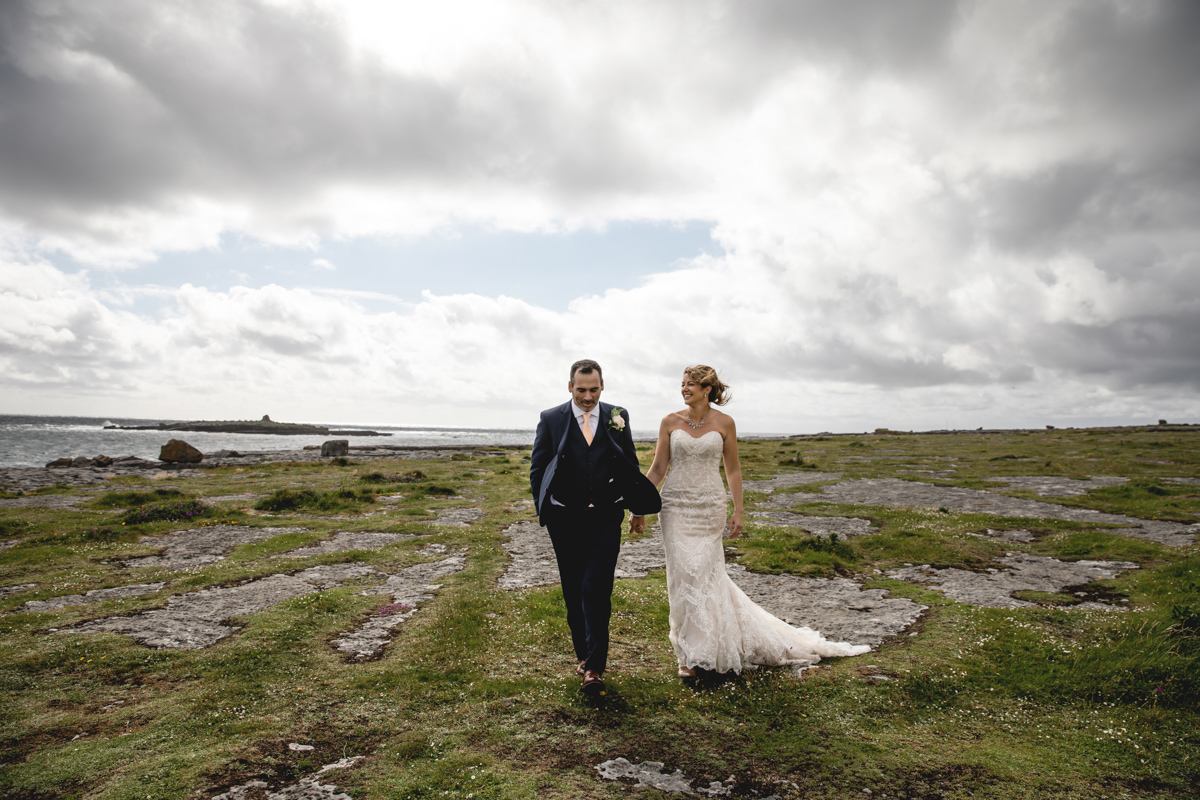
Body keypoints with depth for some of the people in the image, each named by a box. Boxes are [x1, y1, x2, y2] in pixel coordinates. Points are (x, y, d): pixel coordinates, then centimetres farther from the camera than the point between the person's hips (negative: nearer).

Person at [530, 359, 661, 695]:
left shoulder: (617, 417, 3)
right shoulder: (551, 419, -1)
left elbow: (631, 465, 11)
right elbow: (537, 469, 3)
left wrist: (638, 509, 12)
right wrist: (544, 510, -3)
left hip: (605, 518, 0)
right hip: (565, 519, 1)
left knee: (597, 589, -8)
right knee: (573, 591, 11)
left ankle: (594, 667, -3)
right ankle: (583, 653, 29)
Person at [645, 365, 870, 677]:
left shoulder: (724, 423, 0)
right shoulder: (671, 421, 1)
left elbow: (733, 470, 6)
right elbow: (658, 468, 3)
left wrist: (738, 511, 3)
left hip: (710, 507, 0)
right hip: (676, 506, 1)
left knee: (704, 573, 3)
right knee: (683, 575, 0)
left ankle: (699, 649, 22)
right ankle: (690, 652, 16)